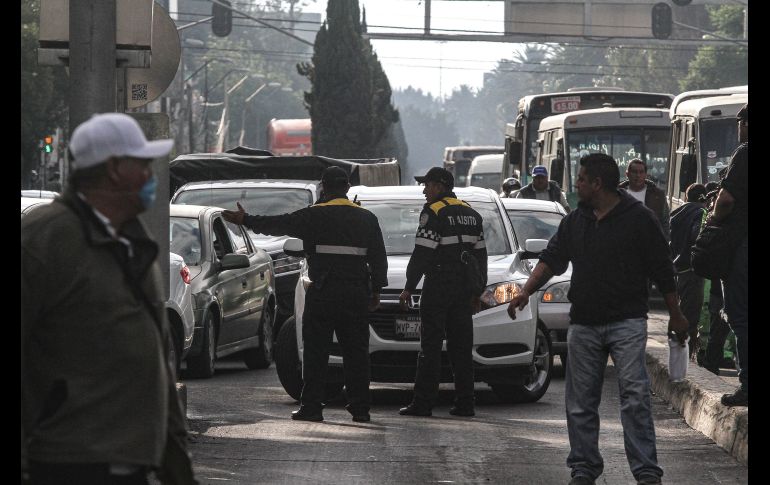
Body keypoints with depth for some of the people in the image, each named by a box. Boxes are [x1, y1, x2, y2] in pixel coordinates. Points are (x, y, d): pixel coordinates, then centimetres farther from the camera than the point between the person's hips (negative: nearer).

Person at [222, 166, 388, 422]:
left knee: (315, 352, 1)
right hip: (357, 293, 4)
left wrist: (246, 220, 7)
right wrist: (376, 290, 18)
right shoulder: (367, 218, 10)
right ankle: (360, 408, 5)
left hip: (323, 293, -4)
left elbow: (280, 224, -2)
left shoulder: (316, 215, -4)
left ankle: (311, 406, -1)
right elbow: (379, 257, 13)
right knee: (356, 352, 7)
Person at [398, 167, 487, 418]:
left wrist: (409, 287, -9)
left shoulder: (433, 212, -9)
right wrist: (477, 291, 20)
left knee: (430, 345, -6)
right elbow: (480, 255, 17)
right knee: (461, 346, 8)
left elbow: (422, 253, -13)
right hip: (464, 288, 7)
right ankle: (465, 403, 7)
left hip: (438, 286, -7)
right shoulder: (471, 214, 15)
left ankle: (423, 403, -8)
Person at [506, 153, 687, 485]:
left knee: (635, 395, -13)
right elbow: (551, 258, 9)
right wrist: (526, 291, -7)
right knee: (580, 402, 5)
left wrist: (675, 316, 4)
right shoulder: (574, 221, 12)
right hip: (583, 325, 5)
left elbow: (663, 270, 2)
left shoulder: (638, 219, -2)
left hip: (627, 321, -5)